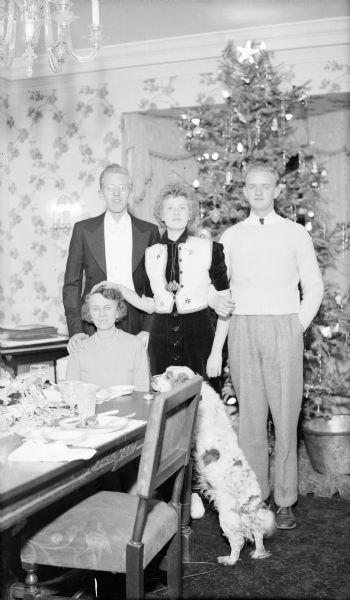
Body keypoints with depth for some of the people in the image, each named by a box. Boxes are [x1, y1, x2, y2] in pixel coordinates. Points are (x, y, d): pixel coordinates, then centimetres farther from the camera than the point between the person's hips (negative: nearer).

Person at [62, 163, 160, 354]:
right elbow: (72, 284, 4)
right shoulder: (83, 229, 5)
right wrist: (75, 330, -6)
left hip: (136, 326, 0)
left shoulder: (149, 231, 5)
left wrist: (148, 329, -4)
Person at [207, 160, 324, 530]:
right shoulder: (230, 237, 10)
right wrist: (216, 347, 2)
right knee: (249, 416, 3)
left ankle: (284, 502, 10)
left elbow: (314, 287, 9)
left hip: (284, 329, -1)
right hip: (242, 330, 1)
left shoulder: (295, 234, 7)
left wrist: (297, 328, -2)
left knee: (285, 416, -1)